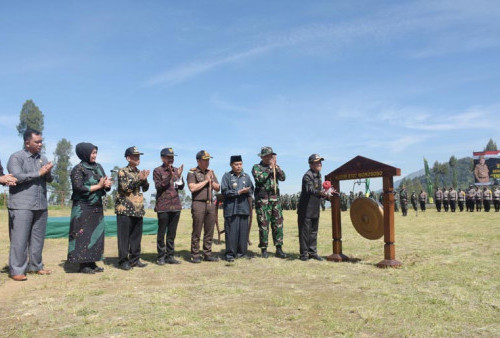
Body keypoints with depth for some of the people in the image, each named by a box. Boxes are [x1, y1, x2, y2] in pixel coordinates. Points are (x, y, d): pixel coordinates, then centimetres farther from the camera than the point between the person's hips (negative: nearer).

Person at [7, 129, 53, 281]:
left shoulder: (42, 158, 14)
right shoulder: (16, 158, -2)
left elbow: (49, 179, 10)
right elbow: (17, 177, -16)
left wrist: (48, 173, -12)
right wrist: (39, 173, -11)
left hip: (41, 205, 6)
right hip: (21, 206, -5)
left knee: (38, 238, 10)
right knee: (19, 239, -3)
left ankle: (36, 266, 20)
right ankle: (16, 270, 5)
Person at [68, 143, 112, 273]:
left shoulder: (98, 167, 11)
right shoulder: (78, 169, -8)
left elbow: (106, 186, 11)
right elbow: (79, 187, -17)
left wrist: (107, 184, -13)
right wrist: (98, 186, -14)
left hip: (97, 207, 7)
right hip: (83, 208, -6)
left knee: (96, 234, 7)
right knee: (83, 234, -3)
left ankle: (92, 263, 15)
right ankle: (83, 265, 4)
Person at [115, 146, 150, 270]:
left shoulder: (140, 173, 16)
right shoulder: (122, 171, -4)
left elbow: (145, 188, 11)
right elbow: (126, 187, -16)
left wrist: (144, 179, -7)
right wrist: (138, 179, -18)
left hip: (138, 209, 7)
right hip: (125, 209, -6)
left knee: (137, 236, 10)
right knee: (124, 236, -2)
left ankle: (135, 259, 18)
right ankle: (123, 261, 5)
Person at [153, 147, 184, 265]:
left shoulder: (176, 170, 14)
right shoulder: (157, 171, 1)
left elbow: (181, 187, 9)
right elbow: (158, 187, -9)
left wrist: (179, 176, -9)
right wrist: (169, 176, -19)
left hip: (176, 205, 5)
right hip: (163, 206, -4)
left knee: (172, 233, 8)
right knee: (161, 232, 1)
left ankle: (170, 256, 16)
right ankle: (161, 256, 10)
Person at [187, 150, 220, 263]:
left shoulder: (211, 173, 18)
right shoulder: (192, 173, 0)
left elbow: (218, 188, 16)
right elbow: (192, 188, -14)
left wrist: (211, 181, -1)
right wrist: (205, 181, -8)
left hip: (210, 204, 6)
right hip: (198, 204, -5)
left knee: (209, 231, 6)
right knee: (197, 232, -3)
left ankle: (207, 254, 14)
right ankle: (195, 255, 4)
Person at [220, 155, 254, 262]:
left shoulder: (246, 176, 14)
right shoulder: (227, 176, 1)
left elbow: (251, 189, 20)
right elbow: (225, 192, -8)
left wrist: (248, 193, 0)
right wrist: (239, 192, -12)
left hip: (244, 208, 4)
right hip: (231, 208, -4)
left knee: (243, 231, 7)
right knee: (231, 231, -5)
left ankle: (241, 252, 18)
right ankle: (230, 254, 2)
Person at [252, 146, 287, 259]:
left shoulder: (275, 167, 16)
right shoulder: (256, 167, 3)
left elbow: (283, 177, 3)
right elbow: (259, 178, -16)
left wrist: (276, 166, -4)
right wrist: (269, 168, -10)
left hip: (275, 198, 4)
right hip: (262, 199, -4)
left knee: (278, 223, 2)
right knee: (263, 224, -1)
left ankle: (279, 249, 8)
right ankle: (264, 249, 9)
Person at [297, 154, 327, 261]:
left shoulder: (318, 174, 11)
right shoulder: (307, 175, -17)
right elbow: (310, 189, -33)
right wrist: (320, 193, -49)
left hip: (315, 209, 8)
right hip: (306, 209, -8)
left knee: (314, 231, 14)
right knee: (305, 231, -2)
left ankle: (312, 252, 23)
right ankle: (304, 253, 8)